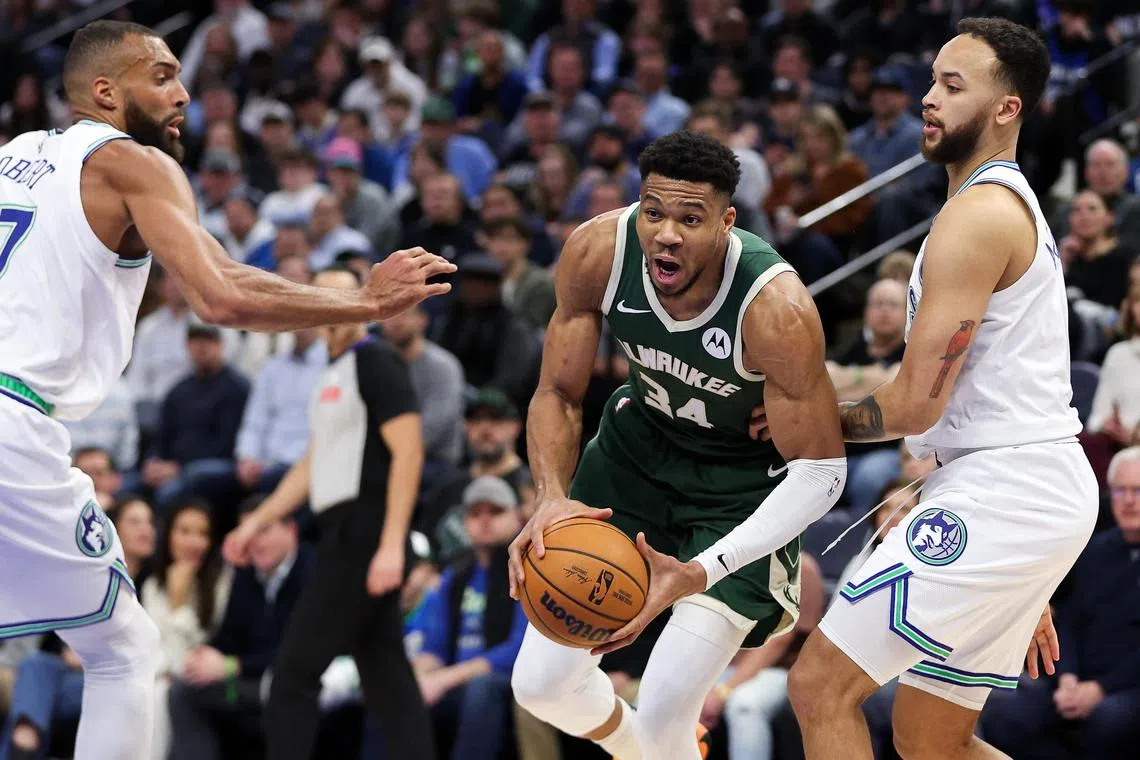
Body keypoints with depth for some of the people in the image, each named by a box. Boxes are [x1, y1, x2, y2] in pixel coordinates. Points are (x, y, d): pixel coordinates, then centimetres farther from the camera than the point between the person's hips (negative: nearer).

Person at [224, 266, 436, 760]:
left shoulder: (377, 363, -9)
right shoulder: (333, 375, 19)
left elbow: (407, 451, -17)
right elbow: (314, 467, 27)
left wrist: (391, 544, -23)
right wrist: (256, 522, 24)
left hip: (365, 534, -10)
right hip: (345, 536, 10)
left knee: (296, 669, -10)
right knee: (386, 677, 6)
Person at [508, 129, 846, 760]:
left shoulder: (777, 310, -35)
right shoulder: (598, 252, -23)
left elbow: (820, 471, -27)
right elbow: (558, 393, -10)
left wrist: (702, 573, -40)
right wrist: (552, 498, -32)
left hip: (746, 479, -4)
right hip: (640, 445, 4)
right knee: (540, 683, 4)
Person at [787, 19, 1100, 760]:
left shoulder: (978, 213, -13)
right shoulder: (1016, 207, 21)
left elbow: (917, 403, -16)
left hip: (999, 492, -10)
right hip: (1044, 491, 10)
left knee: (821, 687, -9)